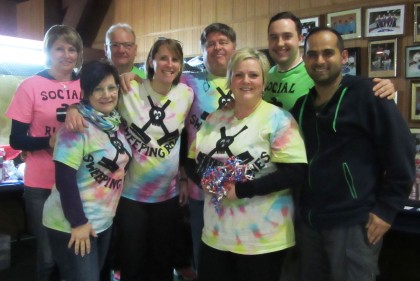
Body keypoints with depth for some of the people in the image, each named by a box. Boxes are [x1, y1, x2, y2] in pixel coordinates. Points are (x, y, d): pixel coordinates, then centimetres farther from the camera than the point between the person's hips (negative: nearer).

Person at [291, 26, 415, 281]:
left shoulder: (367, 94, -9)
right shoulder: (302, 104, 10)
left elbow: (401, 153, -12)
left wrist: (387, 209, -13)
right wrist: (301, 207, 11)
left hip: (354, 222, -6)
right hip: (311, 221, 6)